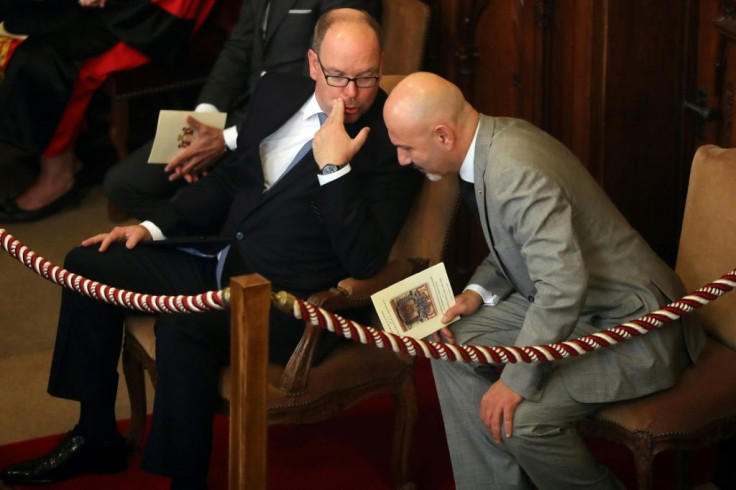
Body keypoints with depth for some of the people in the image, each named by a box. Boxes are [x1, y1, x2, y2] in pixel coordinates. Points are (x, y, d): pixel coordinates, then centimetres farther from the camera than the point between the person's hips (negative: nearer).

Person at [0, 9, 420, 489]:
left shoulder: (392, 141, -13)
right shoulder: (278, 92, 8)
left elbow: (364, 260, -21)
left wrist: (334, 166, -26)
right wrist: (154, 227, 12)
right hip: (219, 260, 9)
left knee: (182, 328, -34)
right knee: (88, 265, 6)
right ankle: (96, 437, 18)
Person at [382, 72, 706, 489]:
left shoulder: (515, 172, -29)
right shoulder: (494, 140, 0)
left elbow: (564, 285, -34)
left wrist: (516, 380, -27)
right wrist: (480, 291, -1)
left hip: (630, 327, -10)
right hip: (568, 300, 10)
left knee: (519, 418, -25)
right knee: (452, 344, 0)